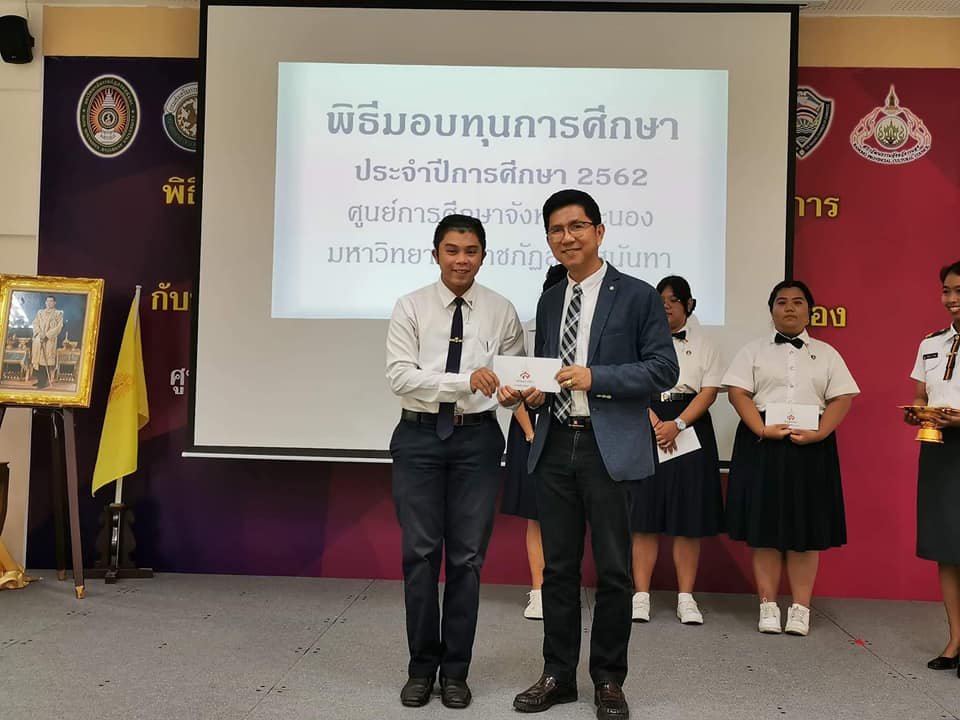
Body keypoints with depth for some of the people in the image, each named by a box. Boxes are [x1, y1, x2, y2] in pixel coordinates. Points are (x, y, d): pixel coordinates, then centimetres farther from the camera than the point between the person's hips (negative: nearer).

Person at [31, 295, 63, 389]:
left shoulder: (58, 313, 4)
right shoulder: (40, 312, 17)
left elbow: (58, 327, -5)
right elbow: (35, 324, 9)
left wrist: (46, 335, -14)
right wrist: (39, 333, -10)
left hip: (50, 340, -4)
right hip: (38, 339, 4)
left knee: (47, 360, -8)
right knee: (38, 359, 2)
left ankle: (45, 381, -9)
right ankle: (40, 380, 6)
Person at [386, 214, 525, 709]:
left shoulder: (501, 311, 2)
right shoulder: (411, 307, -2)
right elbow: (400, 375, -12)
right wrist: (465, 381, -24)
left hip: (476, 438, 1)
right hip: (419, 436, 0)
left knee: (467, 557, 6)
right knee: (420, 554, 5)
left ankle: (455, 671, 21)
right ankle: (421, 668, 21)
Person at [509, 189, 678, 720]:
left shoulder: (637, 296, -2)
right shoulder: (548, 302, 14)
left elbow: (664, 368, -7)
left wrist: (595, 377, -16)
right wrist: (531, 390, -2)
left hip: (611, 448, -4)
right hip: (555, 446, 5)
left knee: (613, 571, 5)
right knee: (558, 567, 11)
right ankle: (558, 675, 24)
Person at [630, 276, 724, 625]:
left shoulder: (704, 344, 10)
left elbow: (709, 392, 0)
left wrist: (677, 424, -14)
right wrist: (654, 422, -14)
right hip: (646, 426, -1)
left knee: (688, 517, 1)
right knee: (645, 516, -1)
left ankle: (686, 597, 8)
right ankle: (641, 595, 4)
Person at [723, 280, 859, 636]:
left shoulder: (826, 353, 14)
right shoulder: (754, 350, 10)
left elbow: (842, 398, 4)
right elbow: (738, 393, -1)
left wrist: (819, 433, -12)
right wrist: (763, 429, -15)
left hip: (811, 445, 1)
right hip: (763, 443, -1)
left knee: (805, 529, 2)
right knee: (765, 527, 0)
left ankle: (800, 609, 9)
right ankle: (768, 606, 8)